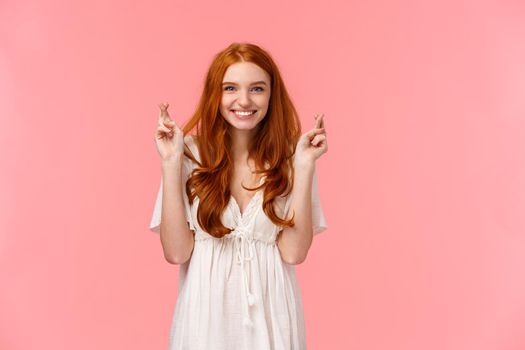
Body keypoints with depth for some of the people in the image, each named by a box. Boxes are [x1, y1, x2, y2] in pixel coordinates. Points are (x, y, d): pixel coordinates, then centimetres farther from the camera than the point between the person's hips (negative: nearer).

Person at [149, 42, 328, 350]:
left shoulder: (290, 157, -5)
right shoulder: (191, 154, -8)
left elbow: (294, 251, -12)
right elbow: (176, 252, -11)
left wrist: (305, 165, -17)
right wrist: (171, 163, -16)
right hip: (207, 309, -1)